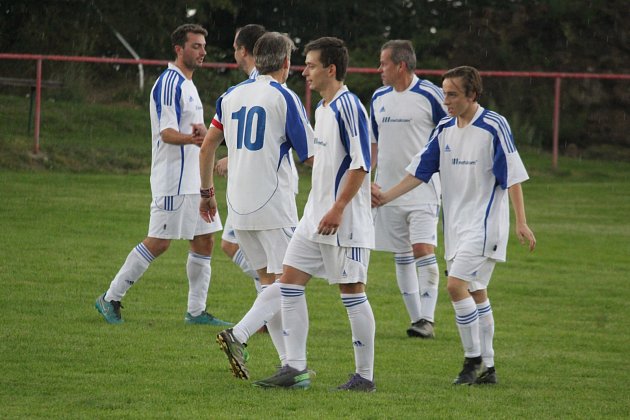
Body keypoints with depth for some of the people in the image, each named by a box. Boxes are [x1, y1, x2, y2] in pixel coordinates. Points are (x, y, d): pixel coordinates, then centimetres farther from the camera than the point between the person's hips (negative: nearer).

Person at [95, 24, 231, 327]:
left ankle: (196, 311, 14)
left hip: (194, 181, 10)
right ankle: (110, 299, 2)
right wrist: (193, 138, -40)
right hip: (173, 180, -10)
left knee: (204, 241, 8)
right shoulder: (170, 83, -14)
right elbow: (167, 133, -21)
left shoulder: (187, 85, 17)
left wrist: (201, 130, -3)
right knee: (159, 242, -8)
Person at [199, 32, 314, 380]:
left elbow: (206, 148, 14)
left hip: (238, 207, 6)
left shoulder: (231, 96, 11)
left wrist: (206, 192, 27)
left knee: (268, 281, 12)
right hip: (274, 207, -6)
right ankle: (238, 336, -23)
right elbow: (310, 156, -4)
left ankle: (289, 362, 11)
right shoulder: (284, 97, -6)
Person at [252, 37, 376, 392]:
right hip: (316, 216, 10)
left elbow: (361, 165, -19)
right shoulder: (322, 108, 15)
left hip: (346, 220, -10)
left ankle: (365, 376, 4)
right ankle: (295, 369, 7)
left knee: (352, 291, -4)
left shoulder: (348, 107, -14)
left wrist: (338, 209, -22)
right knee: (291, 282, 5)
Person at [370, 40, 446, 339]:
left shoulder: (430, 96, -8)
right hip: (387, 189, 6)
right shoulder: (379, 98, 10)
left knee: (423, 250, -16)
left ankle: (427, 320, -15)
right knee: (402, 258, 8)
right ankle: (416, 318, 15)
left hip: (422, 189, -6)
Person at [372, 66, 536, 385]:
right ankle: (487, 368, 15)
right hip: (456, 224, 7)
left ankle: (473, 359, -7)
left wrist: (521, 222, -14)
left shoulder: (494, 126, -11)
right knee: (476, 293, 10)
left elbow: (513, 175, -11)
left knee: (456, 284, -17)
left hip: (484, 223, -7)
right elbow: (420, 170, 12)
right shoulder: (444, 129, 8)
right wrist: (387, 196, 2)